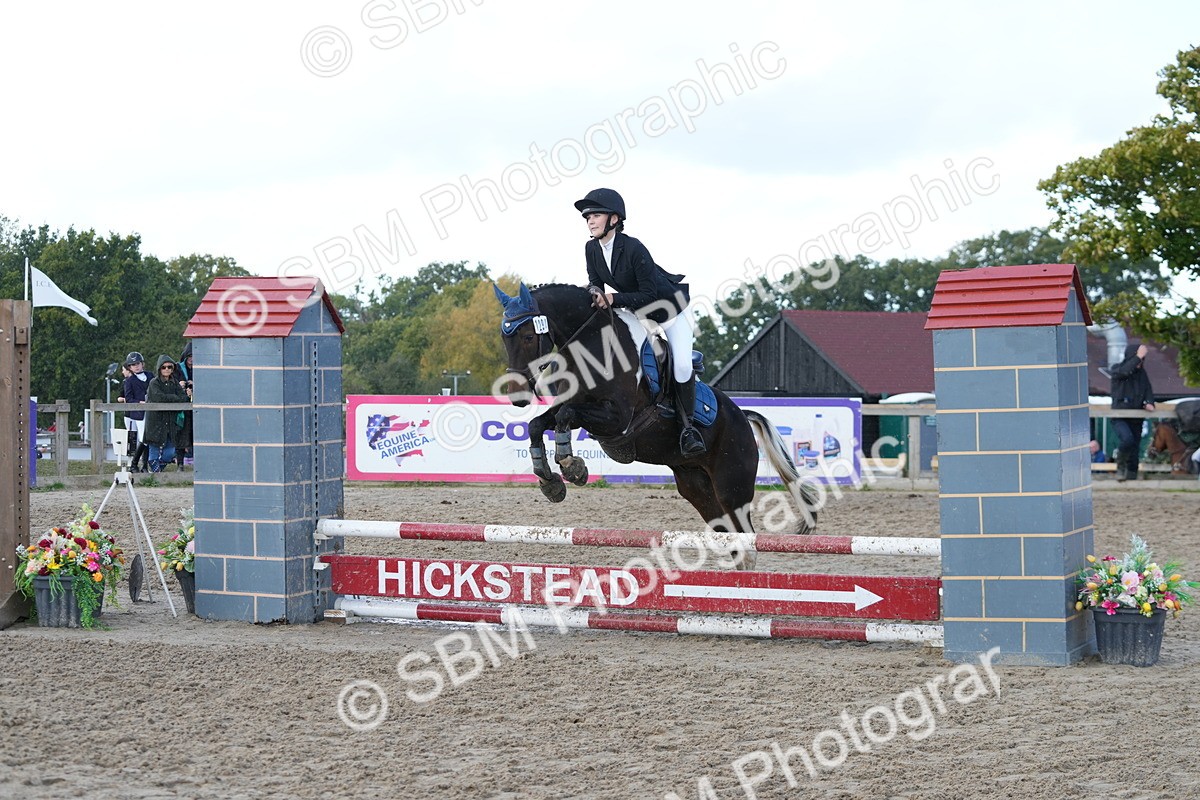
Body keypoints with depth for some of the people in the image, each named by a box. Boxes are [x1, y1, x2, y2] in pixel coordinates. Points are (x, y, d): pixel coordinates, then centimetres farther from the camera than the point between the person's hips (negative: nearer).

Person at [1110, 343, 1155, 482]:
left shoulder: (1142, 373, 11)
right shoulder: (1116, 370, -3)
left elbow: (1148, 391, 7)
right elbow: (1125, 371, -26)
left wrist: (1149, 403, -13)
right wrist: (1138, 356, -26)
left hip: (1136, 418, 5)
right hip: (1120, 417, -5)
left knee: (1134, 450, 5)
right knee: (1127, 438, -29)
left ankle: (1131, 477, 16)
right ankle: (1121, 465, -4)